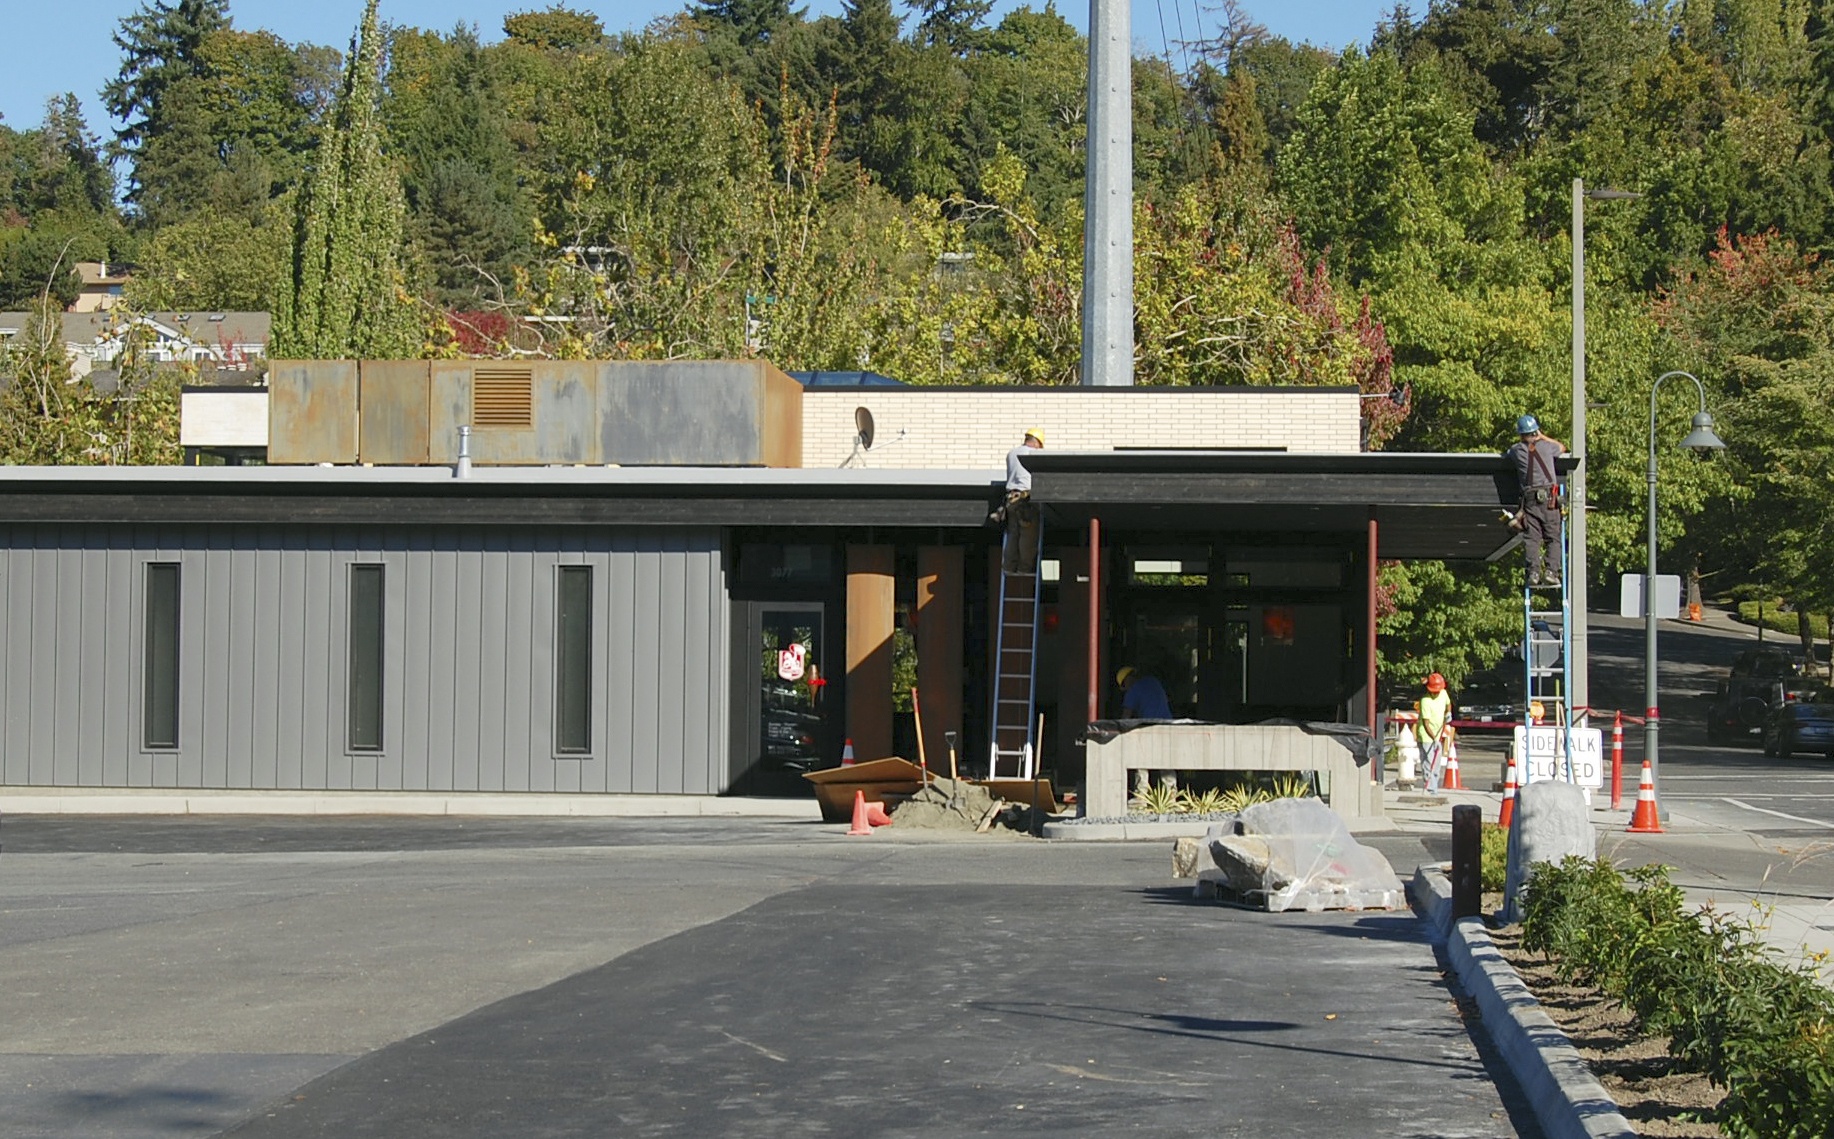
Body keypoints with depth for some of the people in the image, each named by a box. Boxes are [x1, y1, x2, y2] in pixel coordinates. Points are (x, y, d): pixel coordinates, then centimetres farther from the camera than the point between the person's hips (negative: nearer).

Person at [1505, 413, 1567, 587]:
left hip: (1530, 499, 1)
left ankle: (1534, 572, -12)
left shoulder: (1516, 451, 5)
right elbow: (1562, 447, 28)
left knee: (1531, 538, 1)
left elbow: (1509, 455, 31)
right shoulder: (1546, 447, 6)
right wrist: (1542, 437, 37)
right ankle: (1550, 571, -13)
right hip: (1548, 497, -1)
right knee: (1553, 538, 1)